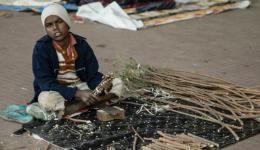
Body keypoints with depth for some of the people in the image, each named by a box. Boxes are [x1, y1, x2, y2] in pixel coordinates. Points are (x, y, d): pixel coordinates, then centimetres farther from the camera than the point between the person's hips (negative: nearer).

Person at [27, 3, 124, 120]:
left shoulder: (81, 44, -5)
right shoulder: (41, 48, -15)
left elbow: (93, 75, -3)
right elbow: (45, 82, -21)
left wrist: (102, 85, -28)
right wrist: (77, 93, -32)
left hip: (81, 87, 5)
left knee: (117, 84, -15)